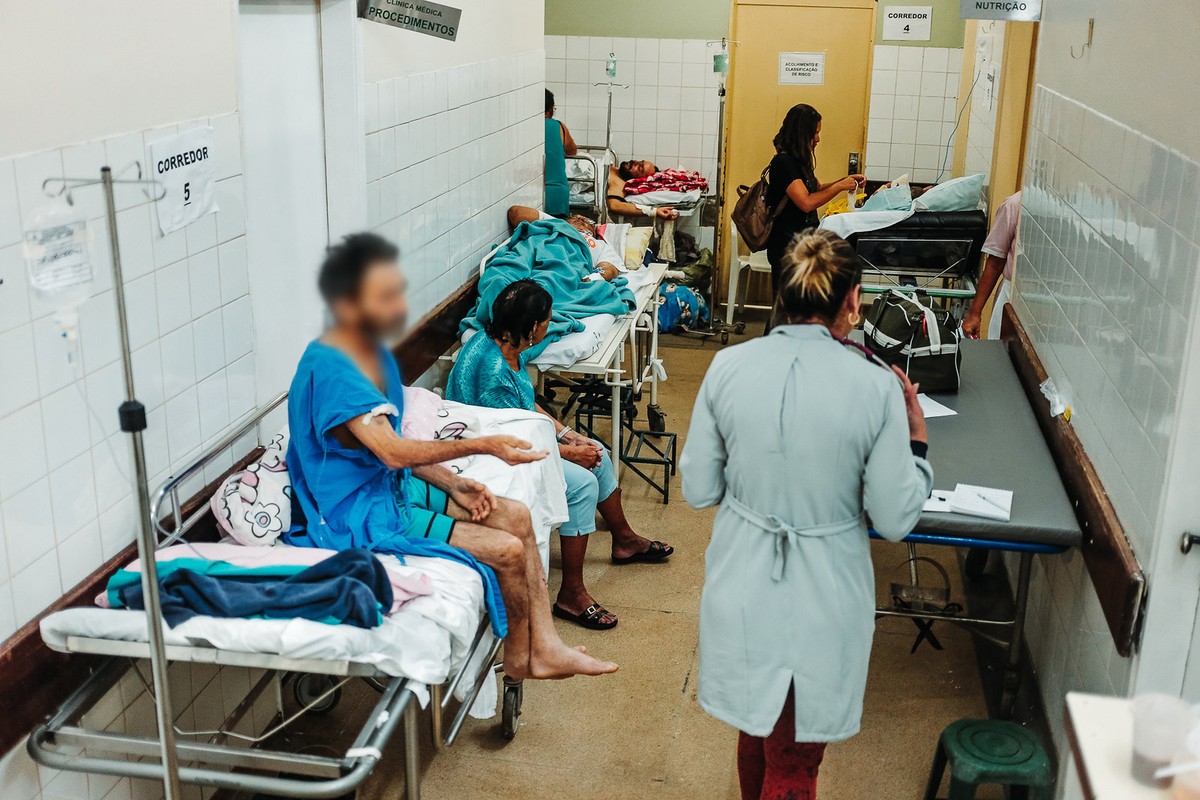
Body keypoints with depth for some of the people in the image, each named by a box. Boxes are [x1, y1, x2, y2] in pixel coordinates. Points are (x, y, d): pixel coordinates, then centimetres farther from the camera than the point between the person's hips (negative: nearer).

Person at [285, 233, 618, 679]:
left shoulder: (376, 356, 6)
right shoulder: (328, 369, -25)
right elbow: (392, 452, -33)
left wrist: (454, 486, -1)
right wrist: (482, 446, -38)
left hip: (390, 486, 10)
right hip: (355, 516, -10)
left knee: (516, 516, 2)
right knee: (507, 550, -14)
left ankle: (544, 648, 5)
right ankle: (519, 659, 11)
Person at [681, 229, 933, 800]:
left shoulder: (728, 367, -10)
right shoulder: (875, 387, -17)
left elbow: (698, 490, -3)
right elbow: (895, 519, -9)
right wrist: (916, 430, 3)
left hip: (743, 585, 3)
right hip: (823, 600, -3)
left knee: (756, 727, 28)